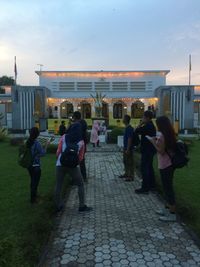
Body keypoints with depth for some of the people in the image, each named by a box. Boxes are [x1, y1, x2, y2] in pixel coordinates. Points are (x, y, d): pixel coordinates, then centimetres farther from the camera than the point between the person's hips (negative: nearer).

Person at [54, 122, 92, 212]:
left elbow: (58, 151, 0)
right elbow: (80, 157, 4)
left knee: (58, 185, 16)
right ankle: (82, 206, 15)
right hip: (73, 165, -1)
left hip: (60, 164, 1)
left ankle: (58, 206, 26)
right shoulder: (81, 142, 2)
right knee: (80, 185, 14)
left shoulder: (64, 137, 1)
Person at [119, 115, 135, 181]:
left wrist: (128, 149, -22)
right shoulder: (127, 128, 11)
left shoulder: (129, 128, -19)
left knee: (130, 162, -1)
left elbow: (129, 139, -22)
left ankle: (131, 176, 7)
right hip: (125, 148, 10)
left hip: (129, 148, -10)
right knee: (125, 161, 18)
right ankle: (126, 174, 31)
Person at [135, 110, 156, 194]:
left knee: (144, 168, -7)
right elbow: (141, 131, 18)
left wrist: (141, 123, -9)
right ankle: (152, 185, 26)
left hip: (147, 150, -10)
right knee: (149, 167, 17)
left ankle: (145, 188, -4)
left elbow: (137, 131, -21)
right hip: (150, 150, 10)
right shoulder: (151, 125, 13)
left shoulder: (147, 126, -19)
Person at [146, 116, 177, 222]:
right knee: (168, 187, 18)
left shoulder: (161, 135, -18)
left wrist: (153, 142, -10)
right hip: (169, 164, 10)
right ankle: (167, 209, 30)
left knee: (168, 188, -1)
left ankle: (172, 214, 7)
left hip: (165, 165, -10)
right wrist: (157, 140, 11)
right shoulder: (169, 134, 9)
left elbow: (161, 151, -19)